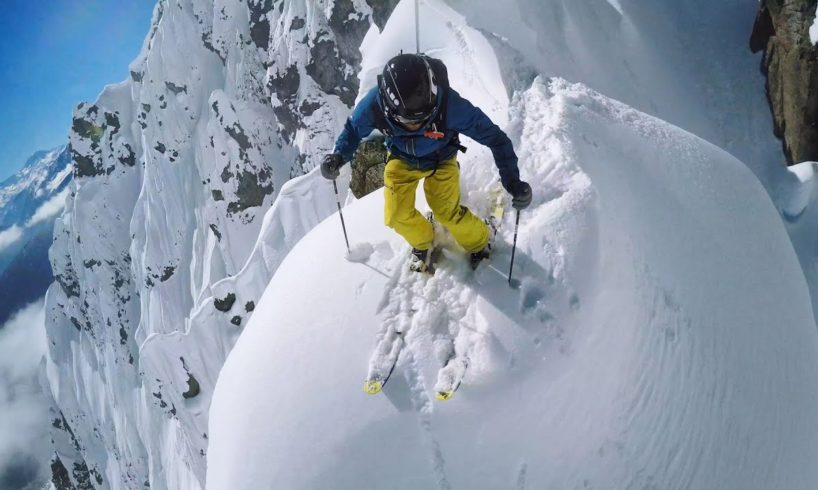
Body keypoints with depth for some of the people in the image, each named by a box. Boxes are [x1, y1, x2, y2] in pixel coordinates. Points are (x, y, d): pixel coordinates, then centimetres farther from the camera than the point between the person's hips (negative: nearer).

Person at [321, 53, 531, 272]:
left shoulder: (450, 105, -41)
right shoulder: (374, 104, -34)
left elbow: (493, 136, -30)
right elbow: (353, 129, -11)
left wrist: (512, 181, -36)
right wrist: (338, 156, -29)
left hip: (441, 160, -2)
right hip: (401, 160, 2)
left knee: (447, 213, -11)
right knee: (396, 216, -5)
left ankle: (479, 242, 22)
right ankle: (423, 241, 30)